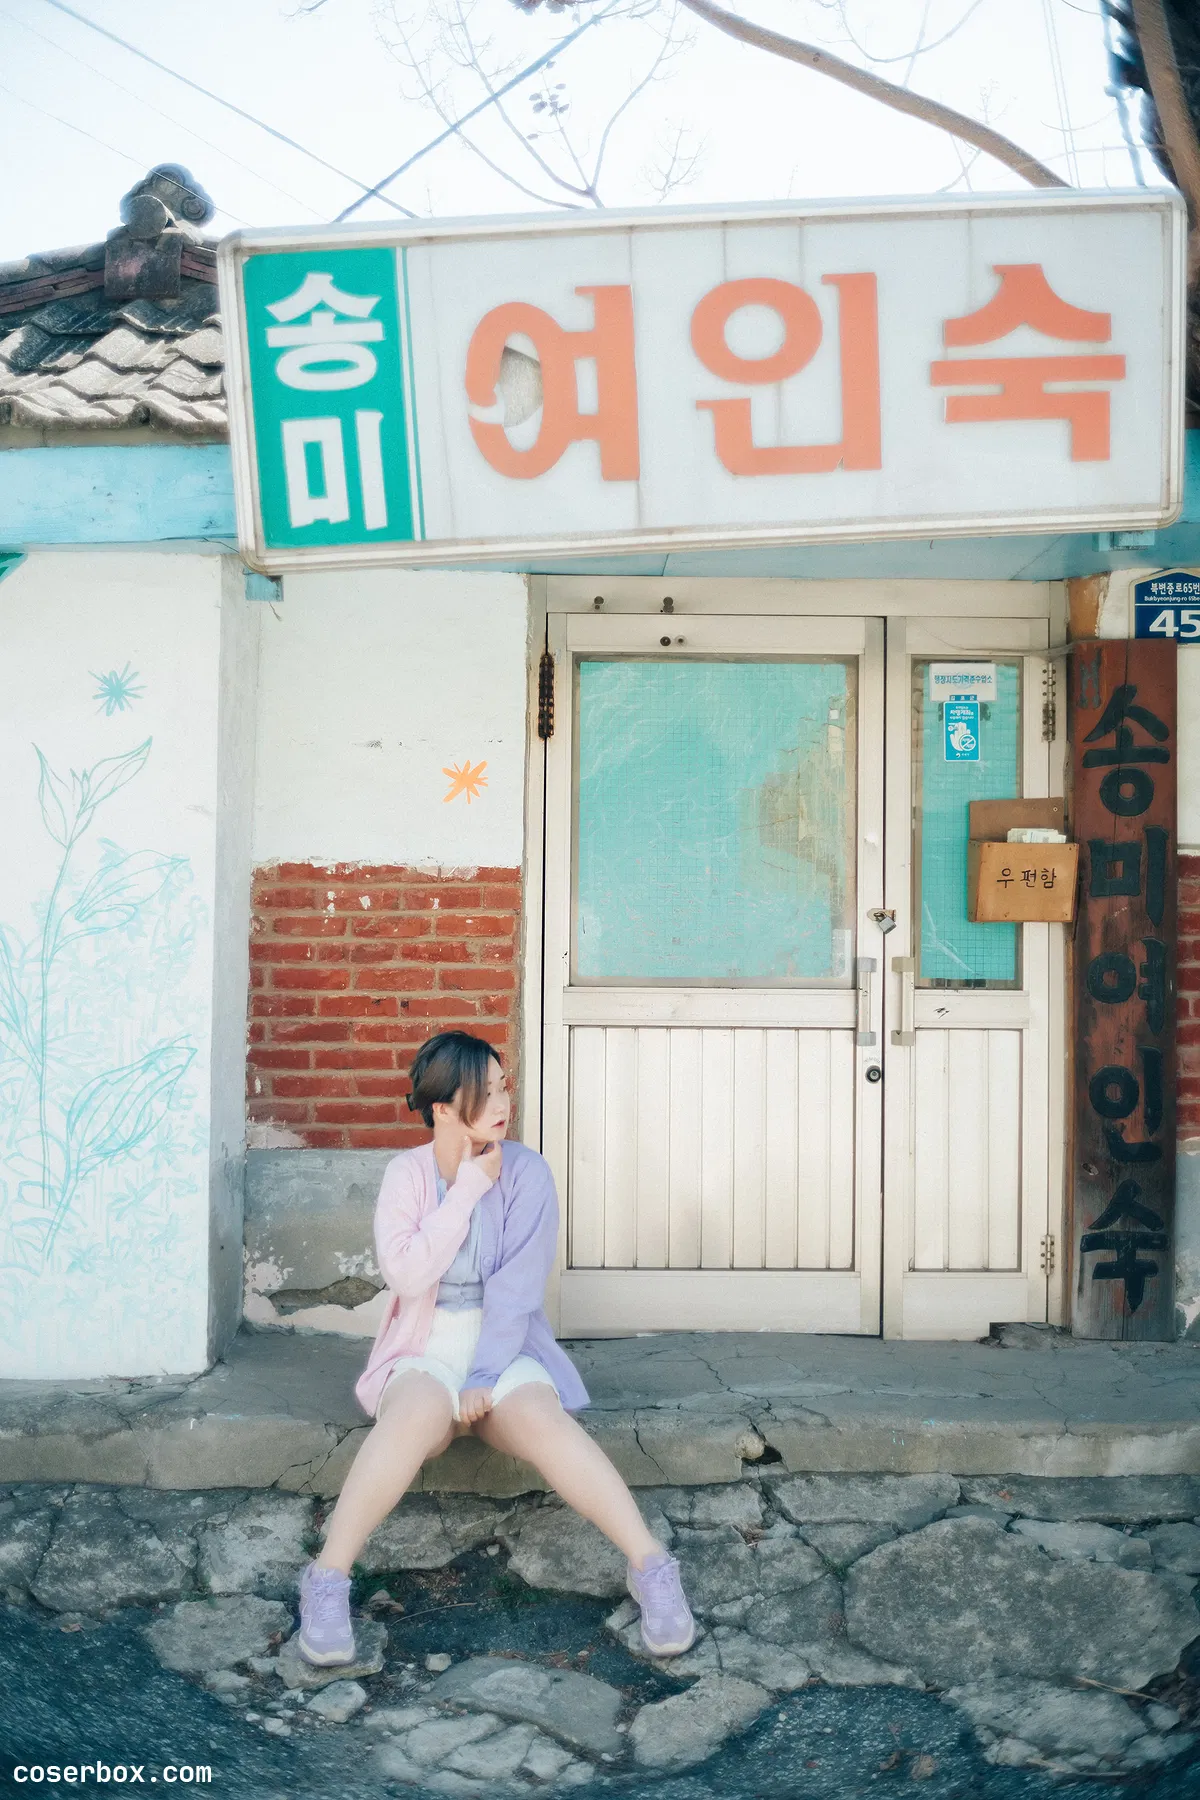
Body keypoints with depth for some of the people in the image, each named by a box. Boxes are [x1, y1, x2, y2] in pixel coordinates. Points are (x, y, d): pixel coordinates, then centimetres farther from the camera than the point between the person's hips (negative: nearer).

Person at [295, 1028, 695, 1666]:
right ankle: (327, 1580, -27)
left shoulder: (526, 1171, -3)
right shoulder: (407, 1172, 0)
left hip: (506, 1346, 0)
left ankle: (651, 1567, -29)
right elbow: (405, 1275, -13)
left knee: (541, 1417, -32)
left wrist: (485, 1380, -19)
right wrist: (468, 1190, -14)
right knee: (416, 1415, -34)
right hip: (426, 1349, 0)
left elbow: (518, 1287, -10)